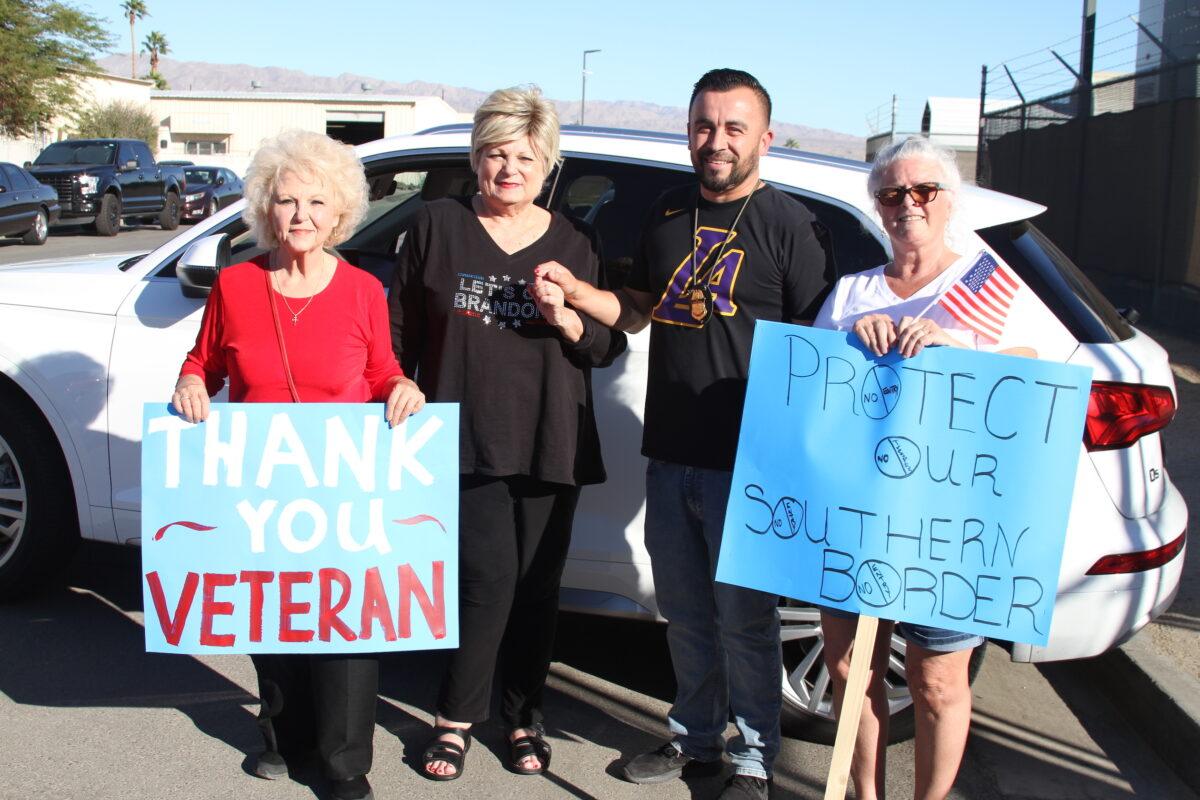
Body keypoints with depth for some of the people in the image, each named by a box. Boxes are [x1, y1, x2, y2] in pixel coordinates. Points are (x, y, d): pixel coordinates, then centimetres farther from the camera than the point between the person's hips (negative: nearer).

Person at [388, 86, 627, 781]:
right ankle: (457, 718, 12)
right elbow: (401, 333, 9)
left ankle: (526, 717, 26)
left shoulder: (577, 243, 8)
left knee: (537, 586, 8)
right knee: (489, 577, -8)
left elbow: (609, 347, 7)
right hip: (467, 440, -2)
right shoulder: (439, 226, 5)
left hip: (551, 446, 2)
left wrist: (566, 320, -12)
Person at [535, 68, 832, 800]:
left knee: (743, 617, 4)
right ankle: (696, 736, 34)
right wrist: (576, 290, 2)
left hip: (745, 460, -6)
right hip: (669, 453, 6)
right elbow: (639, 309, 19)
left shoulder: (785, 222, -6)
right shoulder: (669, 215, 11)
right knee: (684, 610, 17)